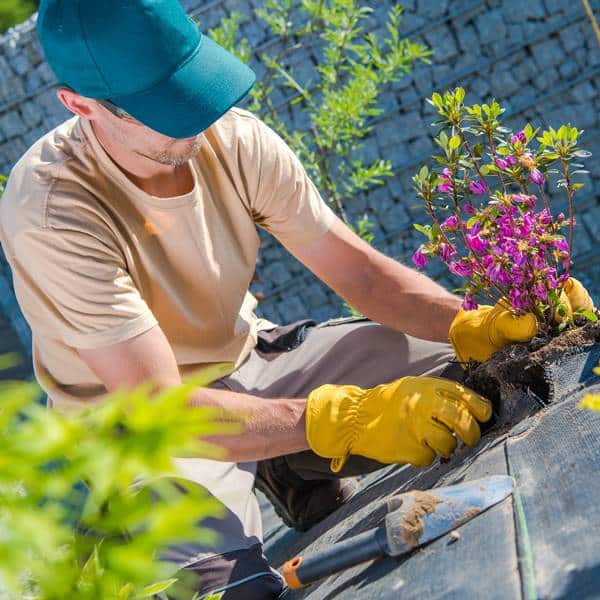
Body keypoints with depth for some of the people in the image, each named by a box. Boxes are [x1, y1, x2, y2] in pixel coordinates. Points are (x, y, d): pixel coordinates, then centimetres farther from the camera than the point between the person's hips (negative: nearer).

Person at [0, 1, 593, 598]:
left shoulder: (232, 137, -13)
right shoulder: (51, 212, -29)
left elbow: (359, 270, -7)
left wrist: (474, 326, -26)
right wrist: (350, 419, -42)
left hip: (248, 359, 6)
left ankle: (300, 477, 12)